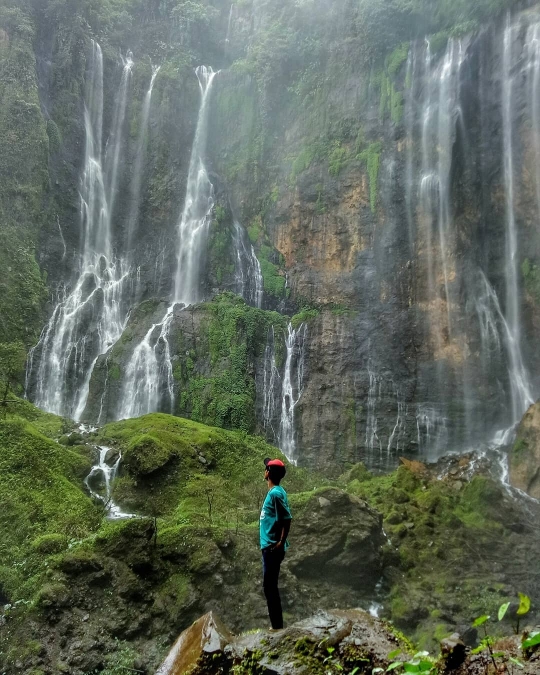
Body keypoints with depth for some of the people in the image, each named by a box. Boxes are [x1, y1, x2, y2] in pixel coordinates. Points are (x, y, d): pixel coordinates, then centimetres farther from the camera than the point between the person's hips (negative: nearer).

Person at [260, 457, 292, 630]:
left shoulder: (276, 493, -17)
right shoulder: (274, 492, 12)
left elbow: (287, 519, -22)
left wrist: (281, 543, -20)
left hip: (273, 548, -10)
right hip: (269, 547, 10)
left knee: (269, 587, -3)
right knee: (270, 587, 15)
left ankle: (277, 627, 7)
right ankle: (276, 626, 23)